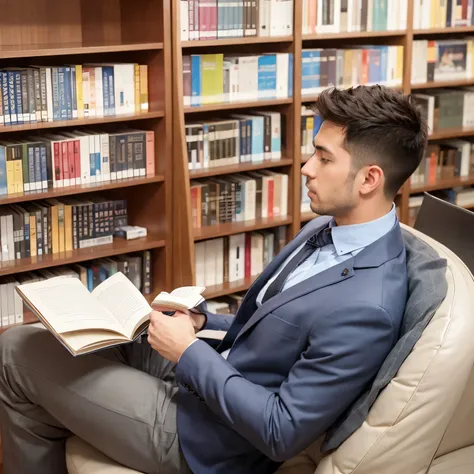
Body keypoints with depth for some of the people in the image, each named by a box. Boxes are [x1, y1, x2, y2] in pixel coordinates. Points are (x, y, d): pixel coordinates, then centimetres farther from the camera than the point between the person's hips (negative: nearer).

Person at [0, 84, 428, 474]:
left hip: (204, 435, -9)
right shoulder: (327, 230, 0)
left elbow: (282, 434, -25)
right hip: (207, 372, 9)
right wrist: (201, 322, 0)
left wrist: (189, 352, -19)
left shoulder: (365, 309, -30)